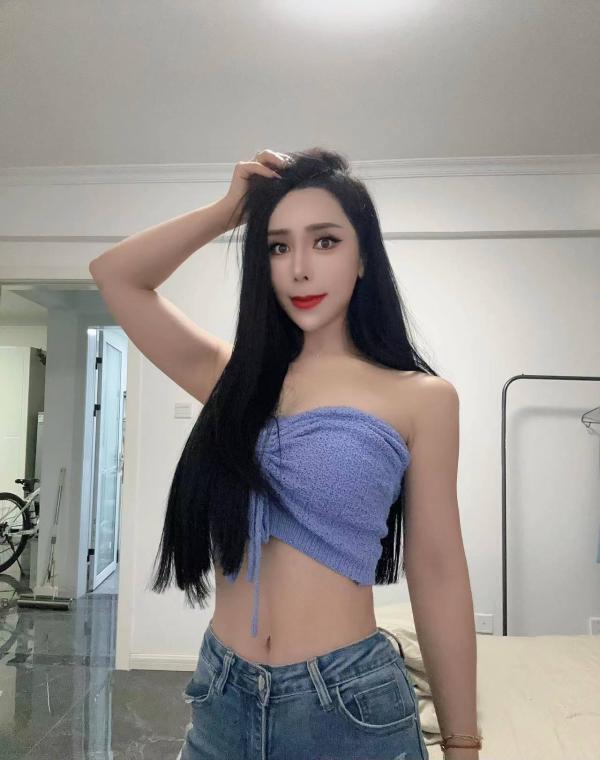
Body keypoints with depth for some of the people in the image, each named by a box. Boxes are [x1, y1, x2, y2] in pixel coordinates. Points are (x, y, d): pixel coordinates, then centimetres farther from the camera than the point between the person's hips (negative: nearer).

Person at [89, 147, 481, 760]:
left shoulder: (419, 397, -7)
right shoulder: (235, 376, 2)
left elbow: (437, 573, -4)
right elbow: (114, 274, 4)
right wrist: (229, 209, -1)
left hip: (350, 705, -3)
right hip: (221, 698, 4)